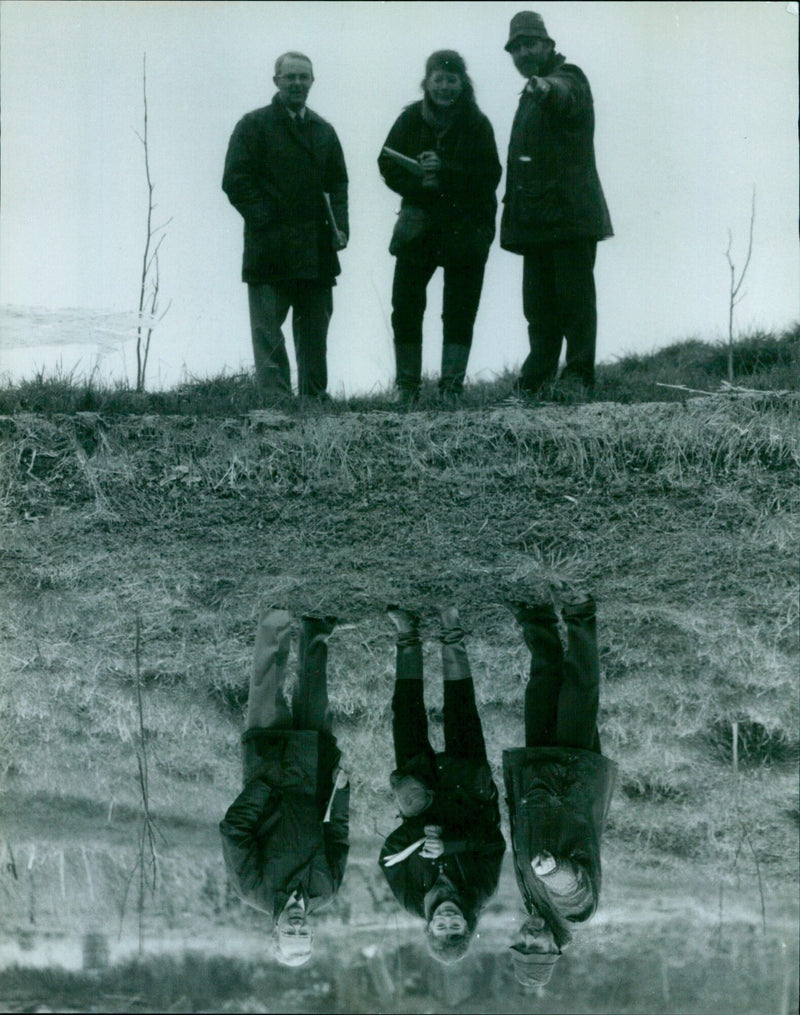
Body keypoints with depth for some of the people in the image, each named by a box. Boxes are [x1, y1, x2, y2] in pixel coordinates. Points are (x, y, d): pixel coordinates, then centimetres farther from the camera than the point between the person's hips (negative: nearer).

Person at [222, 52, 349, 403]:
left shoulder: (324, 131, 18)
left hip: (316, 251, 5)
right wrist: (267, 223, -13)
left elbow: (338, 182, 18)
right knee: (268, 330, -6)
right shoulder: (254, 125, 2)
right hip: (270, 251, -5)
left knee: (315, 330, 9)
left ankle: (314, 396, 17)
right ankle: (276, 398, -7)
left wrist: (339, 227, 2)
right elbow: (236, 181, -5)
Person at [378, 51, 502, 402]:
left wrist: (444, 172, -21)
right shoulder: (411, 119, 2)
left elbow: (490, 175, -10)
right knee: (405, 308, 0)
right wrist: (419, 183, -16)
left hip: (465, 228, -2)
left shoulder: (477, 124, -2)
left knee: (459, 313, 0)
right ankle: (408, 389, 9)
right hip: (418, 225, 2)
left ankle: (452, 387, 6)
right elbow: (388, 165, 2)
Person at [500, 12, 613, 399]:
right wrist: (514, 212, 15)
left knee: (574, 295, -8)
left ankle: (579, 374, -6)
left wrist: (545, 88, -52)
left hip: (569, 211, -8)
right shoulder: (531, 94, 24)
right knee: (538, 303, 9)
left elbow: (564, 94, -29)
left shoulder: (569, 78, -1)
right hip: (537, 218, 8)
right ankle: (537, 380, 13)